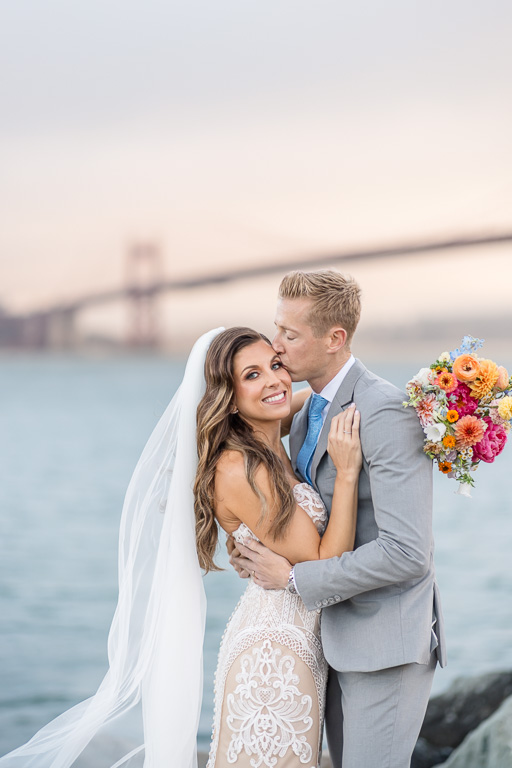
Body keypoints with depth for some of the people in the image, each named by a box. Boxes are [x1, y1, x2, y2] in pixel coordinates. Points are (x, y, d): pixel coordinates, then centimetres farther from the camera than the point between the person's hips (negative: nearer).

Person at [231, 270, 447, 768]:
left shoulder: (384, 412, -19)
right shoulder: (305, 419, 10)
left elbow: (406, 553, -24)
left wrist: (294, 577, -17)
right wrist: (257, 549, -1)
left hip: (387, 640, -9)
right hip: (338, 639, 9)